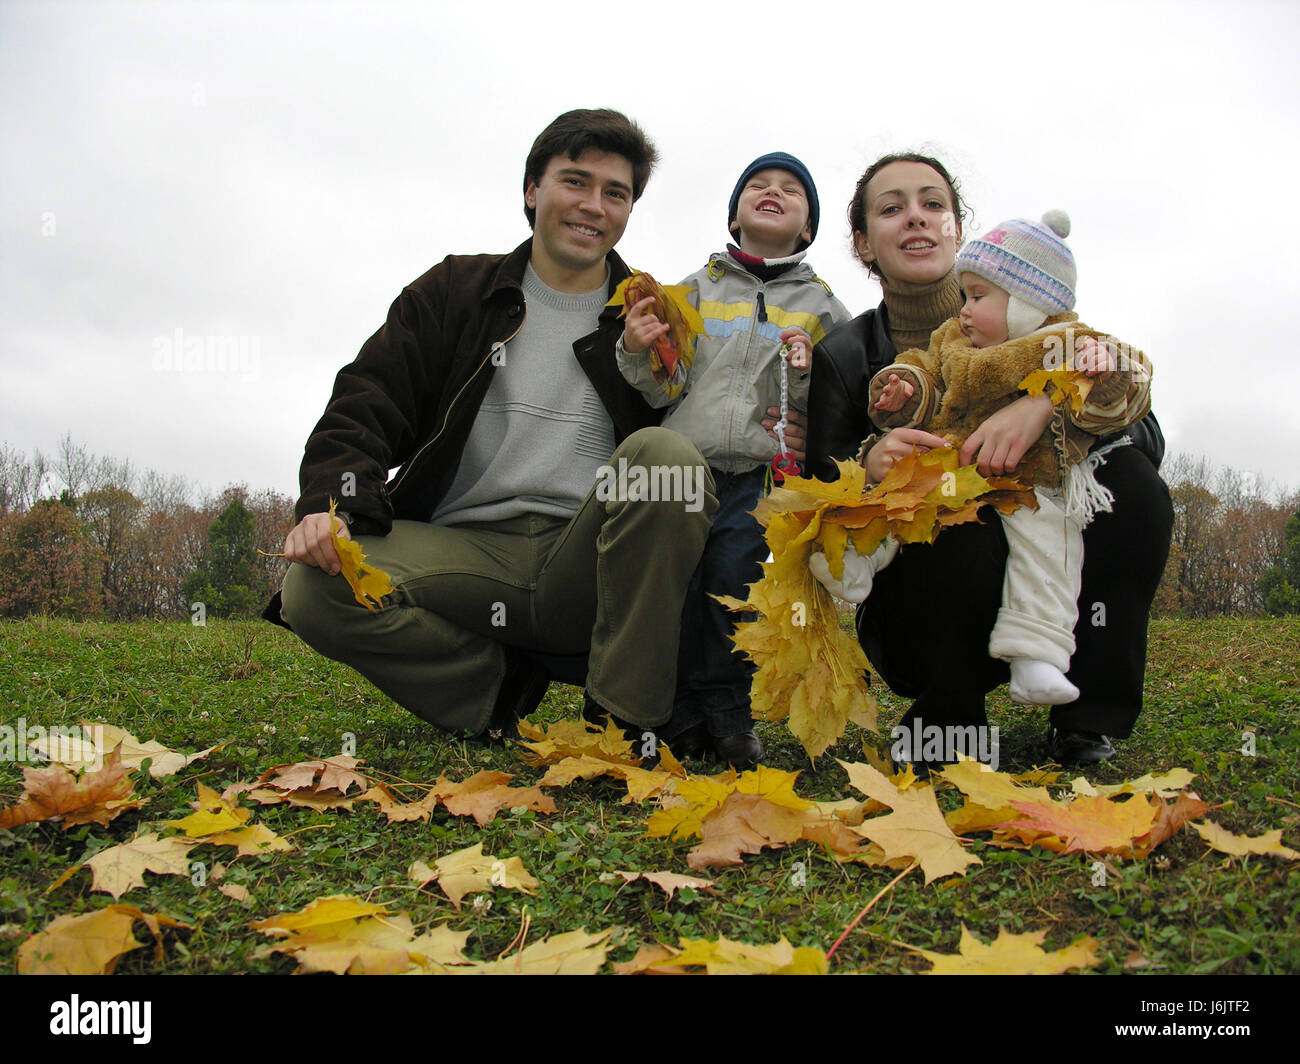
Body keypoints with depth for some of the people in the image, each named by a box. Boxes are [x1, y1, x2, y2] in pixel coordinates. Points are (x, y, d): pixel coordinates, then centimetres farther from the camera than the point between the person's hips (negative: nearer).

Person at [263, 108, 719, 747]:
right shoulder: (454, 292, 14)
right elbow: (364, 408, 6)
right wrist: (334, 500, -14)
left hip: (586, 567, 0)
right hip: (462, 552, 1)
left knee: (662, 454, -29)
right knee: (314, 590, -26)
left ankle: (627, 719, -20)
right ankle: (500, 689, -3)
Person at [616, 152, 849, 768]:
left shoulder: (821, 307, 14)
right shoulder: (696, 290, 15)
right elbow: (664, 390, 12)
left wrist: (806, 372, -8)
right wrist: (636, 352, -7)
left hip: (757, 479, -1)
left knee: (734, 591, -5)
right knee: (675, 594, -2)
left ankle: (728, 716, 12)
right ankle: (683, 717, 14)